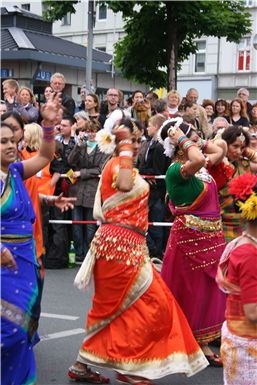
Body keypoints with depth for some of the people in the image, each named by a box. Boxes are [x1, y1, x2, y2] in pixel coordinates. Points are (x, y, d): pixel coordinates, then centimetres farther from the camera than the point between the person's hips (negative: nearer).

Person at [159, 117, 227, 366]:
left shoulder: (199, 166, 7)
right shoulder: (176, 170, -18)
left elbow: (219, 152, 22)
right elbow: (197, 159, -38)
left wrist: (196, 139, 10)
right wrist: (183, 140, -22)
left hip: (210, 237, 9)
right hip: (191, 237, -9)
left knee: (208, 290, 15)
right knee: (193, 292, 4)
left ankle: (202, 342, 26)